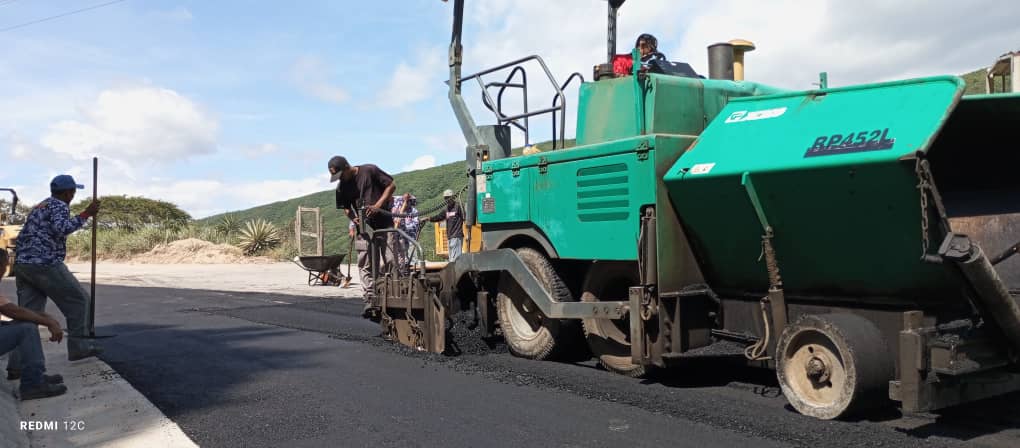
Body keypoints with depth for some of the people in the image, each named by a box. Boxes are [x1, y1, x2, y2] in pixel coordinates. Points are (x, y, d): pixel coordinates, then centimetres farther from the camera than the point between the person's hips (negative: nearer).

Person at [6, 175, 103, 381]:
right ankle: (78, 347, 8)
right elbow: (61, 229, -24)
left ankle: (17, 365, -3)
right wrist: (85, 215, -20)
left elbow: (21, 238, 28)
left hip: (22, 264, 9)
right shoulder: (59, 206, -4)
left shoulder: (39, 207, 25)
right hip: (45, 264, -8)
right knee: (78, 300, 6)